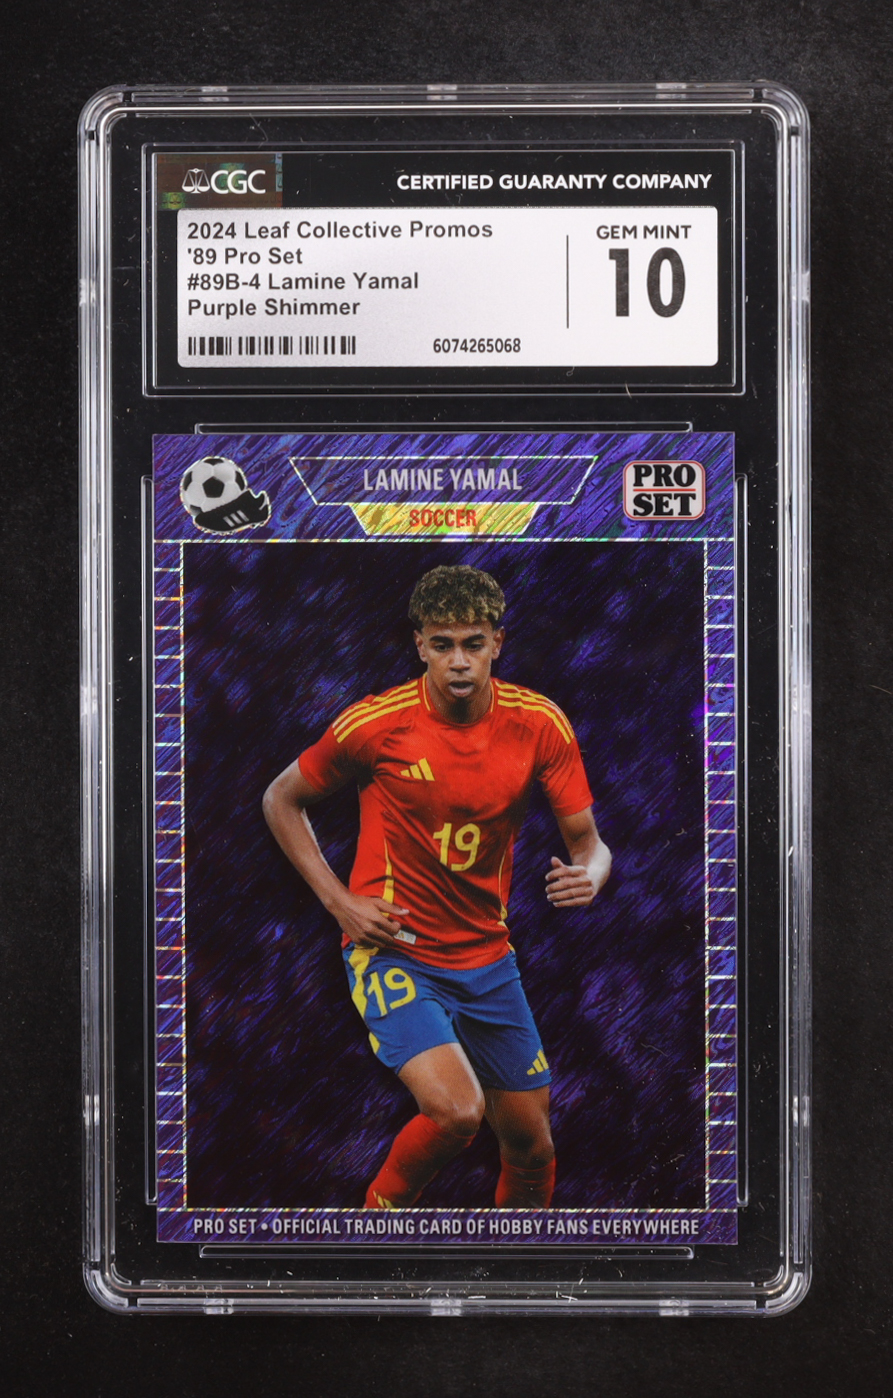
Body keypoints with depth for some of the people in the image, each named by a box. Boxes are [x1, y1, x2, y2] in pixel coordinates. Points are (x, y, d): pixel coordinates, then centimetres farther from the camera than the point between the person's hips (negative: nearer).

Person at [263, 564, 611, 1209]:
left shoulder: (540, 723, -7)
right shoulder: (375, 723, -14)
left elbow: (587, 839, -2)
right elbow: (282, 800, 1)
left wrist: (588, 874, -26)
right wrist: (341, 901, -9)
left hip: (487, 956, 4)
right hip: (392, 952, -4)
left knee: (532, 1144, 9)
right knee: (457, 1109, -25)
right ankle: (383, 1206, 5)